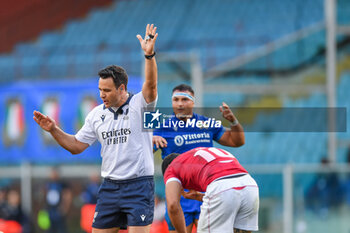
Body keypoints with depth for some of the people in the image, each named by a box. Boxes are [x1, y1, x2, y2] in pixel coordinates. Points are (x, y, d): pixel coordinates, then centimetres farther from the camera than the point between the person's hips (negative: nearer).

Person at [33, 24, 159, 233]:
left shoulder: (140, 105, -6)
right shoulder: (97, 114, 9)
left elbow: (151, 84, -25)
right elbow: (76, 146, 15)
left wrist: (149, 55, -41)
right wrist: (54, 130, 1)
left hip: (139, 185, -6)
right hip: (109, 187, 6)